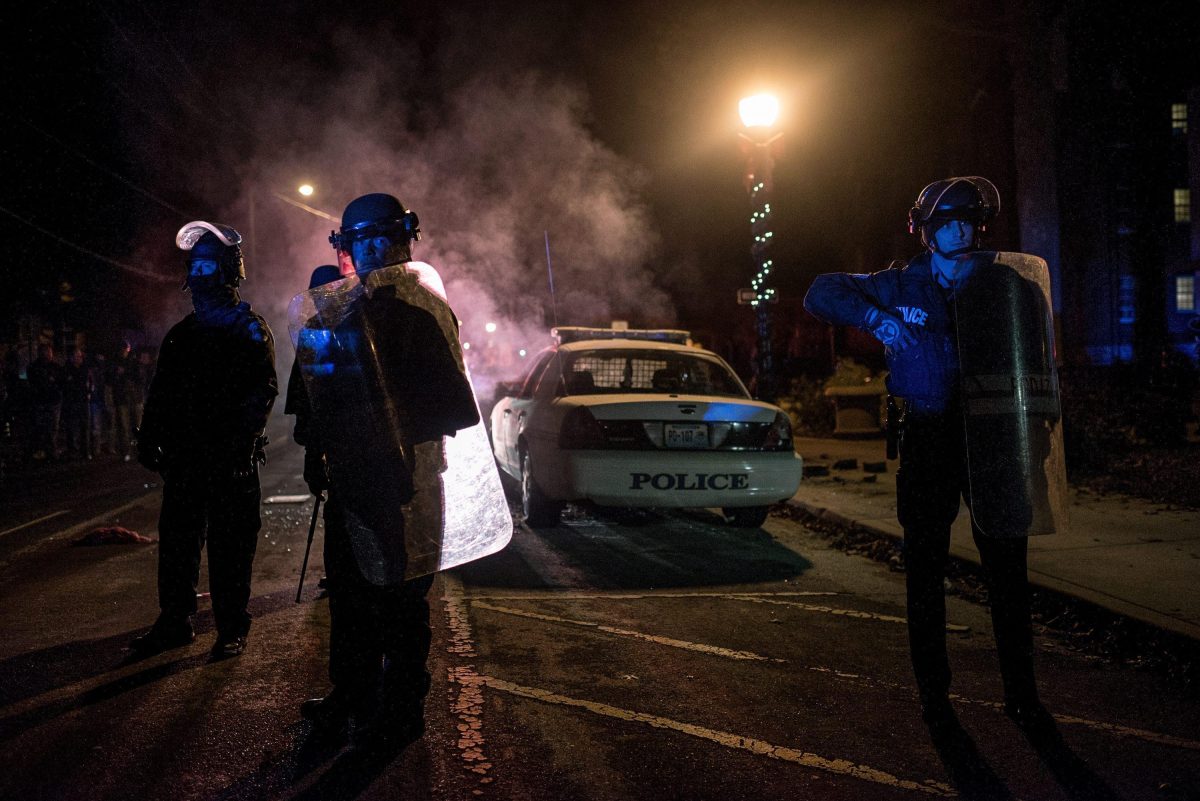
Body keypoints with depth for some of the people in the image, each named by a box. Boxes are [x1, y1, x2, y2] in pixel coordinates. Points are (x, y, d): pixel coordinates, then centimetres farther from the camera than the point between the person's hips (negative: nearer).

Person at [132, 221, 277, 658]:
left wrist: (239, 441, -22)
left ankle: (232, 629, 8)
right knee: (176, 539, 10)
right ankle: (174, 621, 21)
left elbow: (262, 392, -11)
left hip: (231, 458, -6)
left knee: (230, 544, -1)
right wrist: (149, 438, 10)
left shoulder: (250, 330, -2)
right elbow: (160, 392, 20)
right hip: (185, 457, 6)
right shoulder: (182, 334, 17)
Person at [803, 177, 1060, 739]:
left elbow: (1035, 354, 6)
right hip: (927, 440, 0)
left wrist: (1039, 419, -8)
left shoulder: (1006, 283, 7)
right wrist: (875, 319, -12)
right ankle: (934, 697, 16)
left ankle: (1021, 694, 20)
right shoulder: (901, 287, 6)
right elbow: (821, 293, 6)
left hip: (993, 438, 1)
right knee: (925, 572, 4)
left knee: (1007, 571, 5)